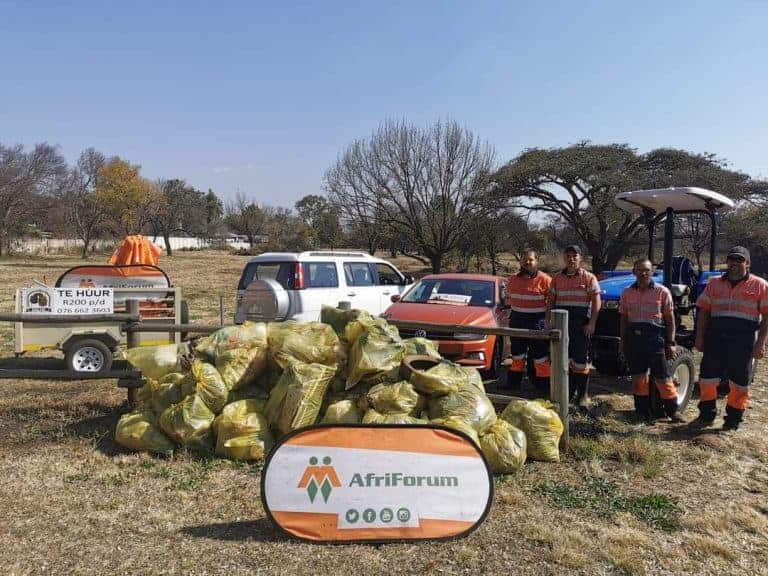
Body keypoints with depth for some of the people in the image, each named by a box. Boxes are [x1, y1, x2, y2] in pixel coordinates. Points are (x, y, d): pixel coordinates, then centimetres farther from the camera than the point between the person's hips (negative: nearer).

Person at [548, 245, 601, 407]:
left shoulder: (589, 278, 0)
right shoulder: (557, 278, 11)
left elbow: (596, 302, -4)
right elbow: (551, 301, 13)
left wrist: (592, 323, -13)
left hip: (581, 324, -4)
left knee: (581, 360, -2)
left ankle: (583, 395, 4)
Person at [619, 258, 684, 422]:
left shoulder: (662, 292, -2)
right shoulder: (627, 293, 8)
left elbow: (670, 319, 0)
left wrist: (671, 343, -3)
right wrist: (623, 341, 11)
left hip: (655, 337, -3)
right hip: (634, 337, 3)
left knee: (663, 377, -1)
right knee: (638, 377, 9)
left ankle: (673, 410, 11)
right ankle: (642, 411, 19)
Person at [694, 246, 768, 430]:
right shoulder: (715, 284, 9)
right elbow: (703, 311, 10)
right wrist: (699, 337, 5)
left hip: (745, 340, -2)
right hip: (716, 337, 3)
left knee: (739, 381, 8)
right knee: (708, 377, 6)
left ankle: (734, 418, 21)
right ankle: (707, 414, 21)